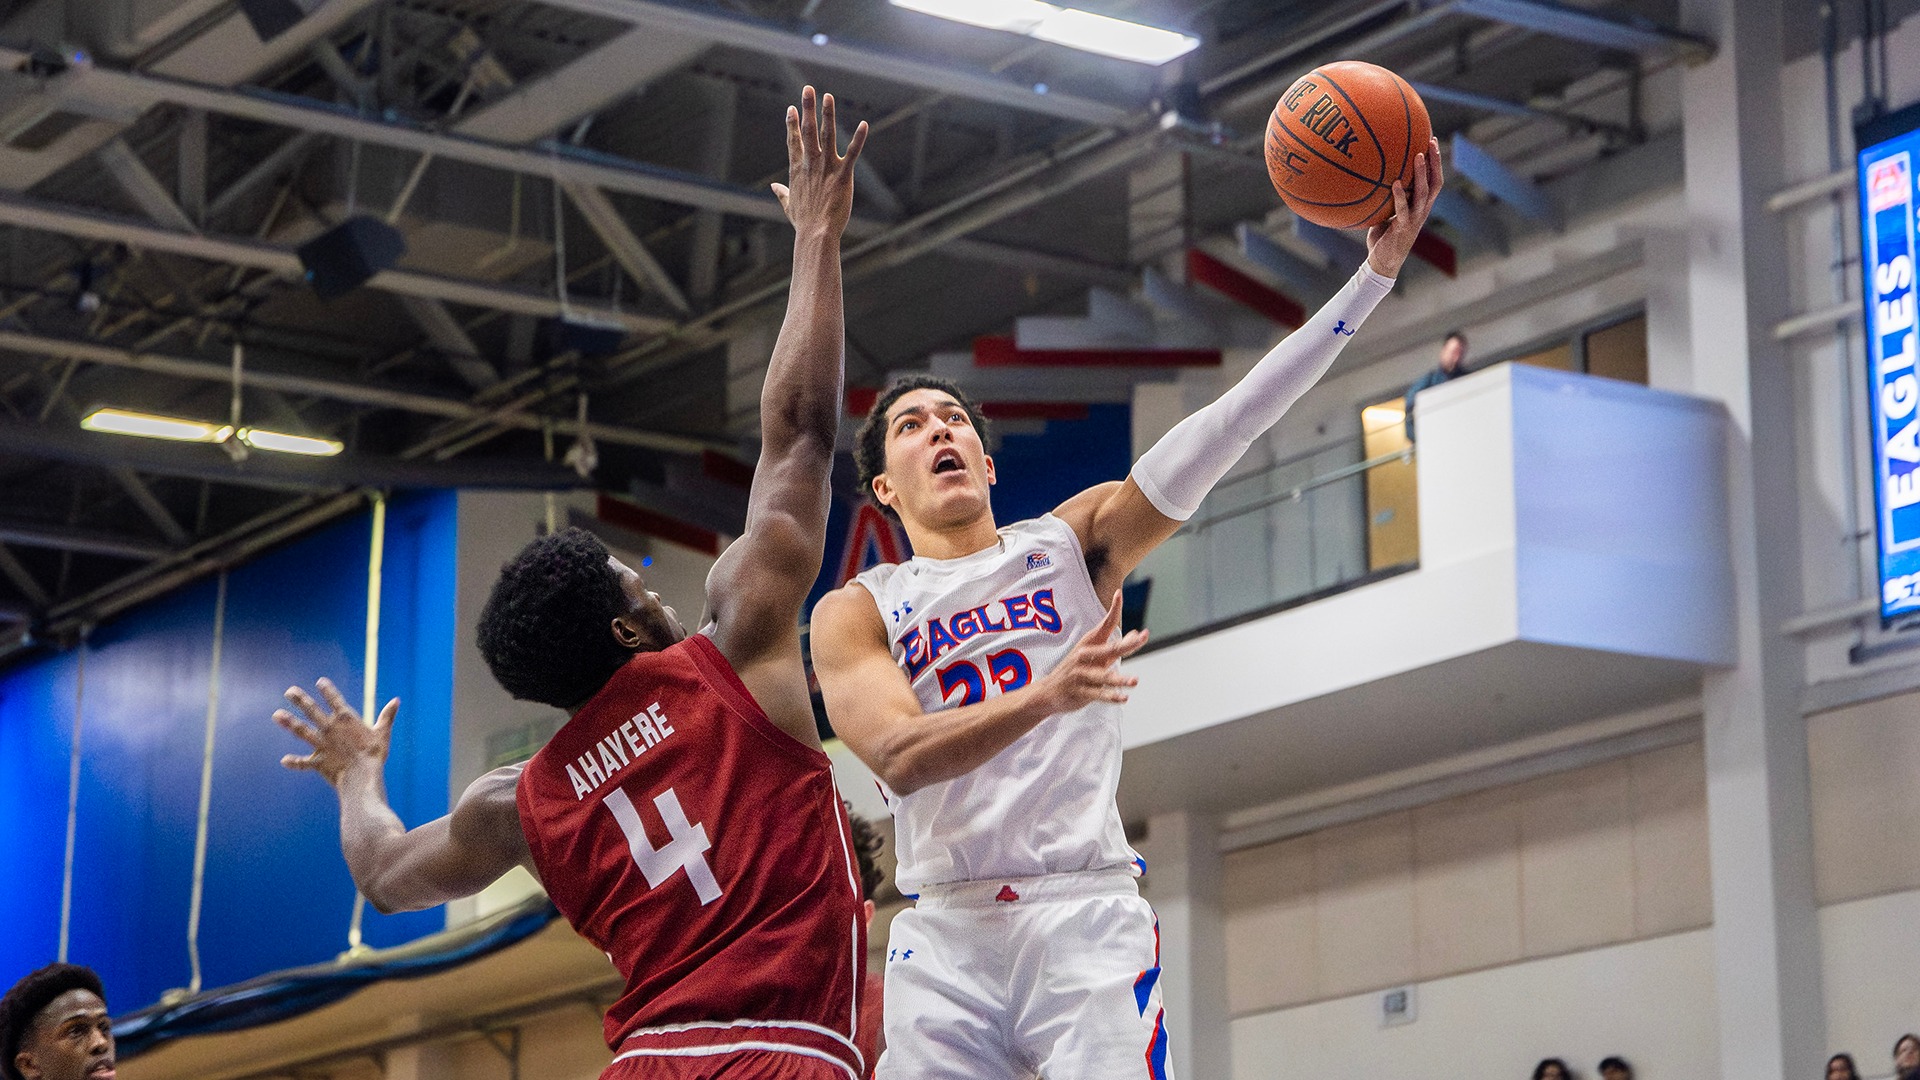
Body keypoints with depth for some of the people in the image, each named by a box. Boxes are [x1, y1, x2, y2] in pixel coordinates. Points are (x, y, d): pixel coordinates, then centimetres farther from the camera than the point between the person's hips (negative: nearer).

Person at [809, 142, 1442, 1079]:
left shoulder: (1073, 543, 13)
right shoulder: (855, 613, 10)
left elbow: (1226, 429, 2)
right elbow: (898, 756, -9)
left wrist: (1377, 270, -8)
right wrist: (1046, 695, -26)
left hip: (1088, 911, 0)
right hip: (946, 934, 0)